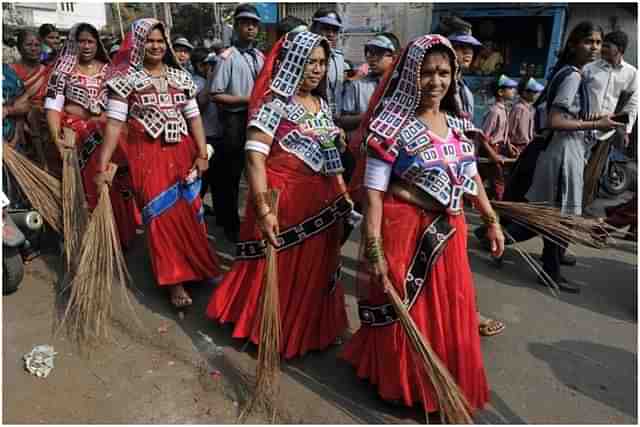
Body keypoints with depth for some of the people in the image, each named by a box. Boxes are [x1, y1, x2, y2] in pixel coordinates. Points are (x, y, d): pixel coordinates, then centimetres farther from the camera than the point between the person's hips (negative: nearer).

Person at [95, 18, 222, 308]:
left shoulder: (180, 77, 8)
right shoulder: (126, 78, -2)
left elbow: (193, 117, 8)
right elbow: (114, 122, -8)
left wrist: (202, 154, -1)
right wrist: (102, 167, -13)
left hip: (182, 153, 3)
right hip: (147, 155, -3)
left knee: (189, 213, 10)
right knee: (162, 216, 1)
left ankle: (197, 266, 31)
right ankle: (175, 280, 14)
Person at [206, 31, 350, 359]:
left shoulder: (322, 103, 12)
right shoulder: (274, 103, -12)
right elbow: (254, 157, -20)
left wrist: (343, 193, 16)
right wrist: (263, 208, -28)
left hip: (321, 199, 7)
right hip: (283, 197, -7)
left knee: (316, 267, 17)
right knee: (282, 269, 5)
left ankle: (315, 327, 37)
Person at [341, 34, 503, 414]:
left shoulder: (457, 125, 7)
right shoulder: (394, 126, -13)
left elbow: (472, 178, 17)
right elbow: (373, 193, -17)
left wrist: (492, 221, 18)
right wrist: (374, 250, -21)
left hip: (449, 231, 7)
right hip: (405, 230, -6)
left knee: (450, 312, 18)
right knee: (405, 314, 8)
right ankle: (407, 383, 33)